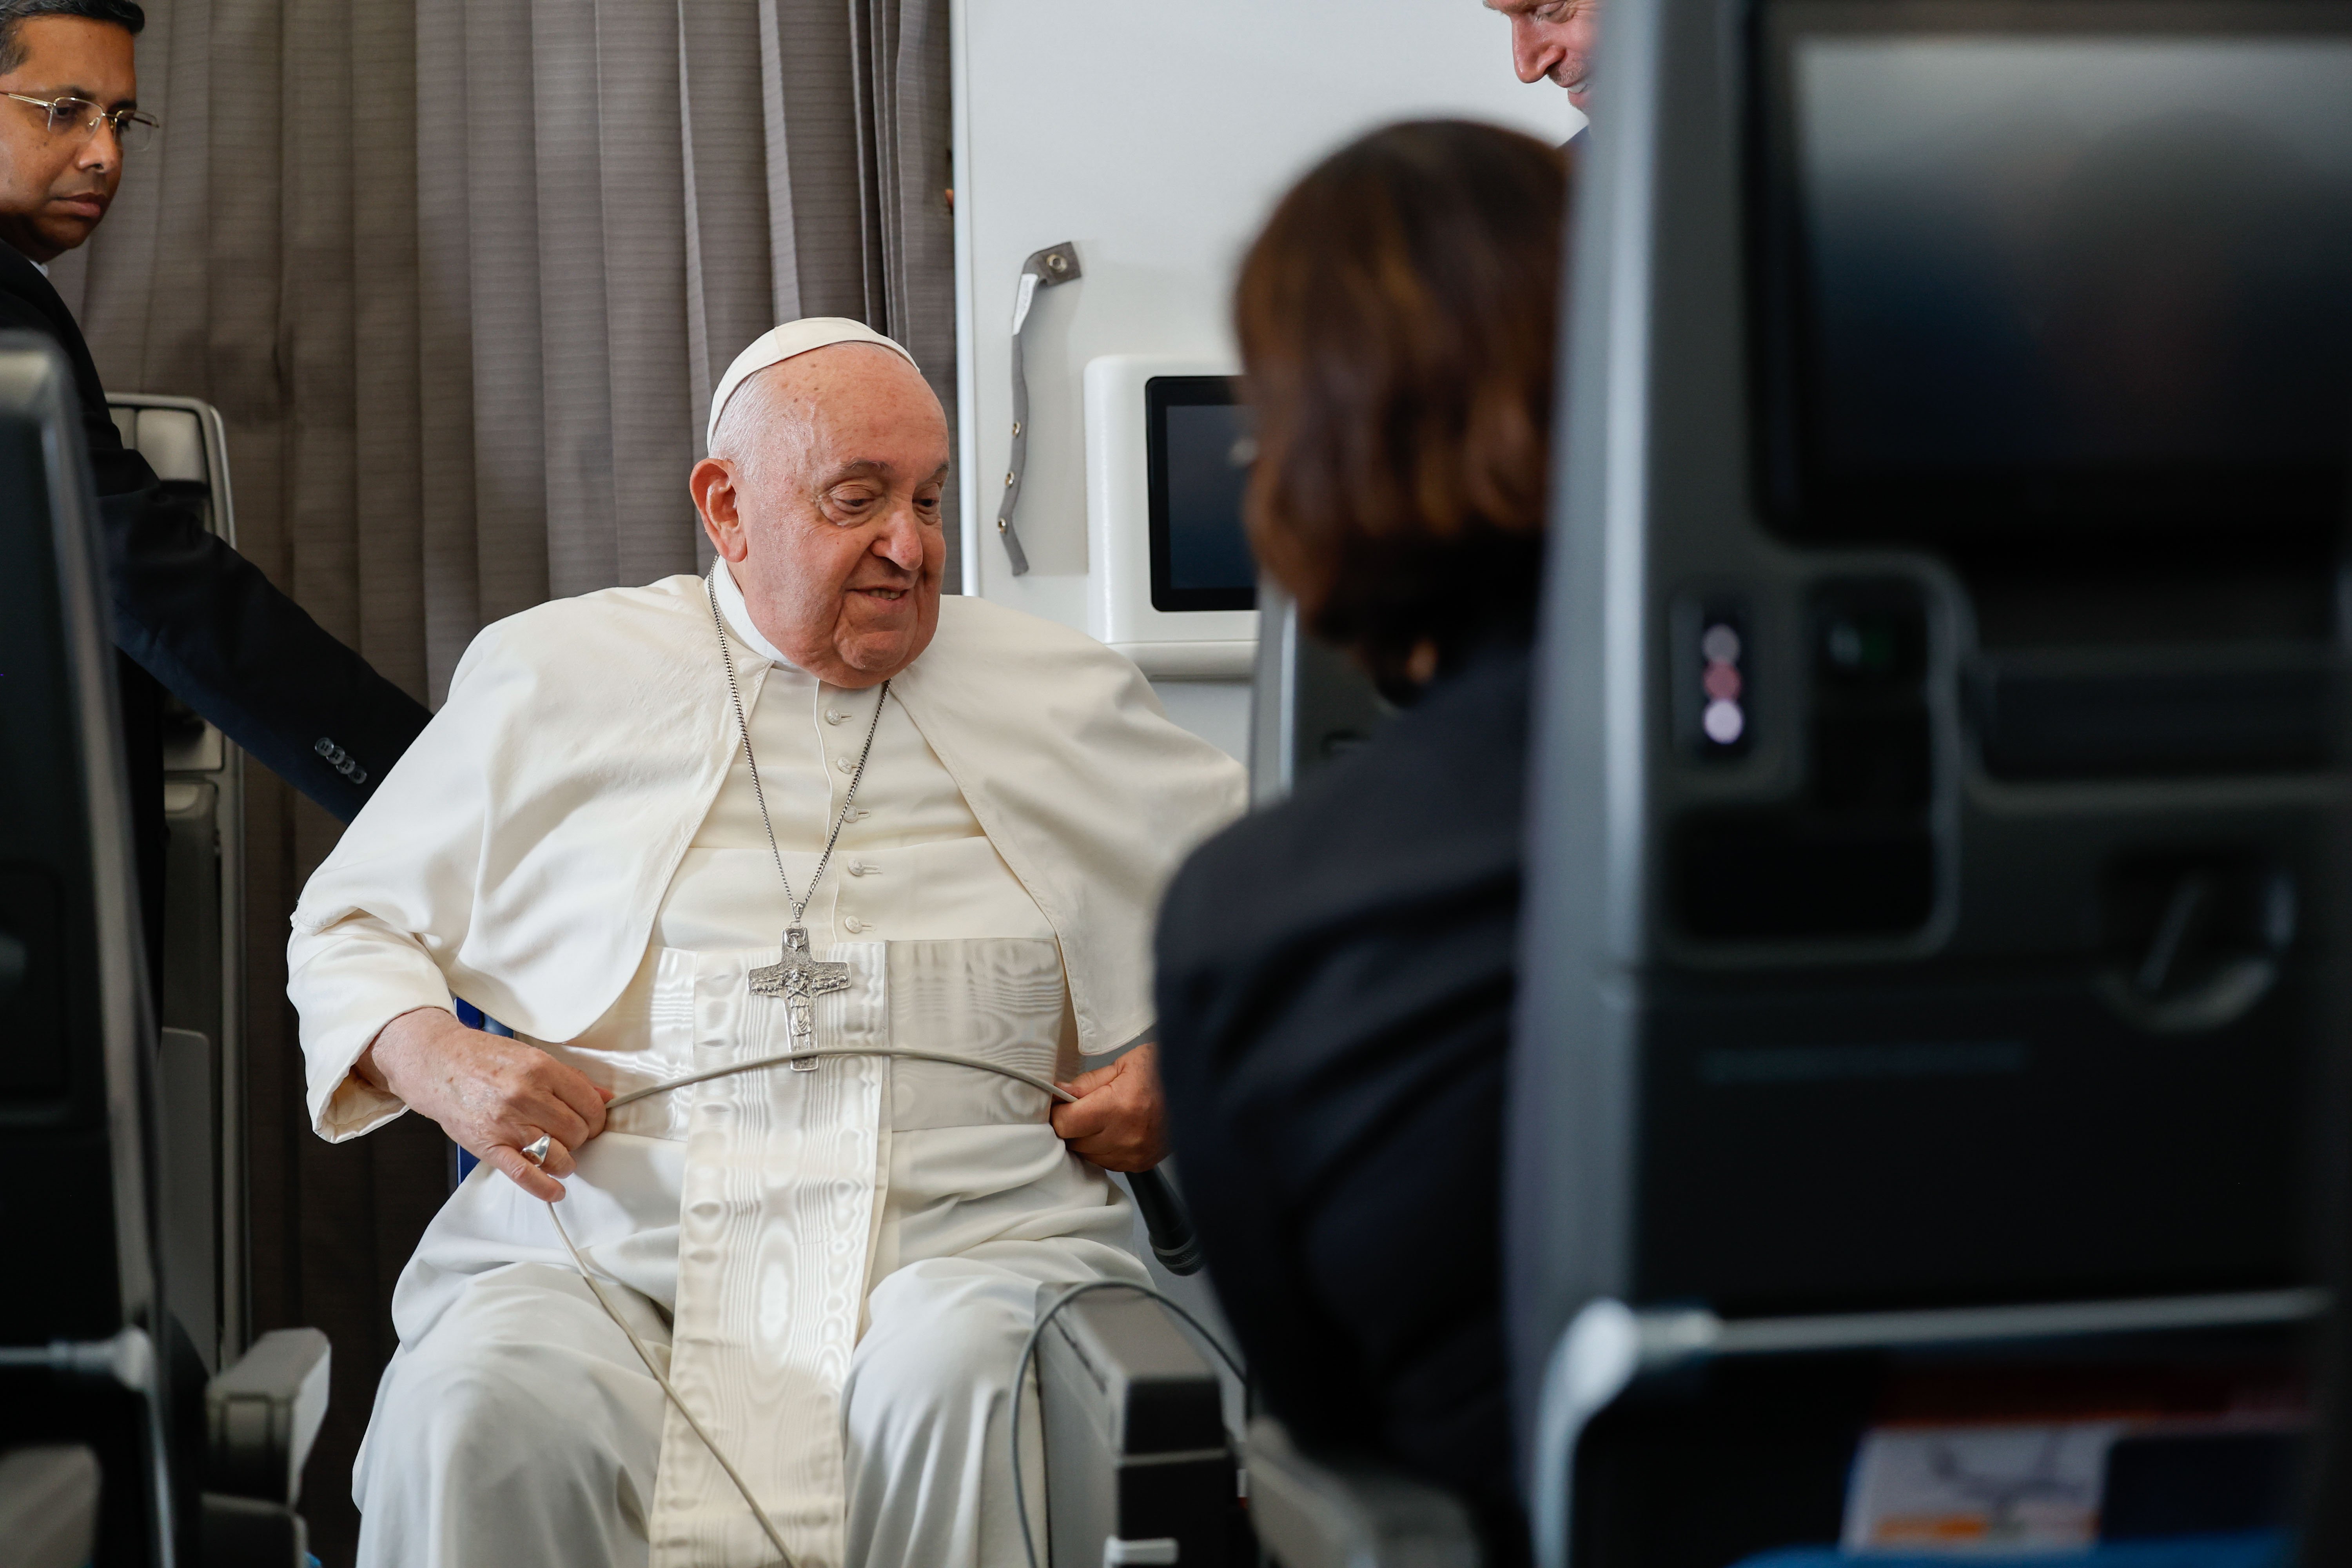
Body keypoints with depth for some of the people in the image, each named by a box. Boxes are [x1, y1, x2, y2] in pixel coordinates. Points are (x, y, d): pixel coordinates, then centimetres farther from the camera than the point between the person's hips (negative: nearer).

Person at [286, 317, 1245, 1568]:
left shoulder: (1066, 698, 18)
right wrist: (441, 1064, 1)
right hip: (606, 1250, 0)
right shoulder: (551, 679, 15)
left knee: (957, 1403, -36)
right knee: (479, 1421, -35)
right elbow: (349, 927, 23)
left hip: (968, 1240, 1)